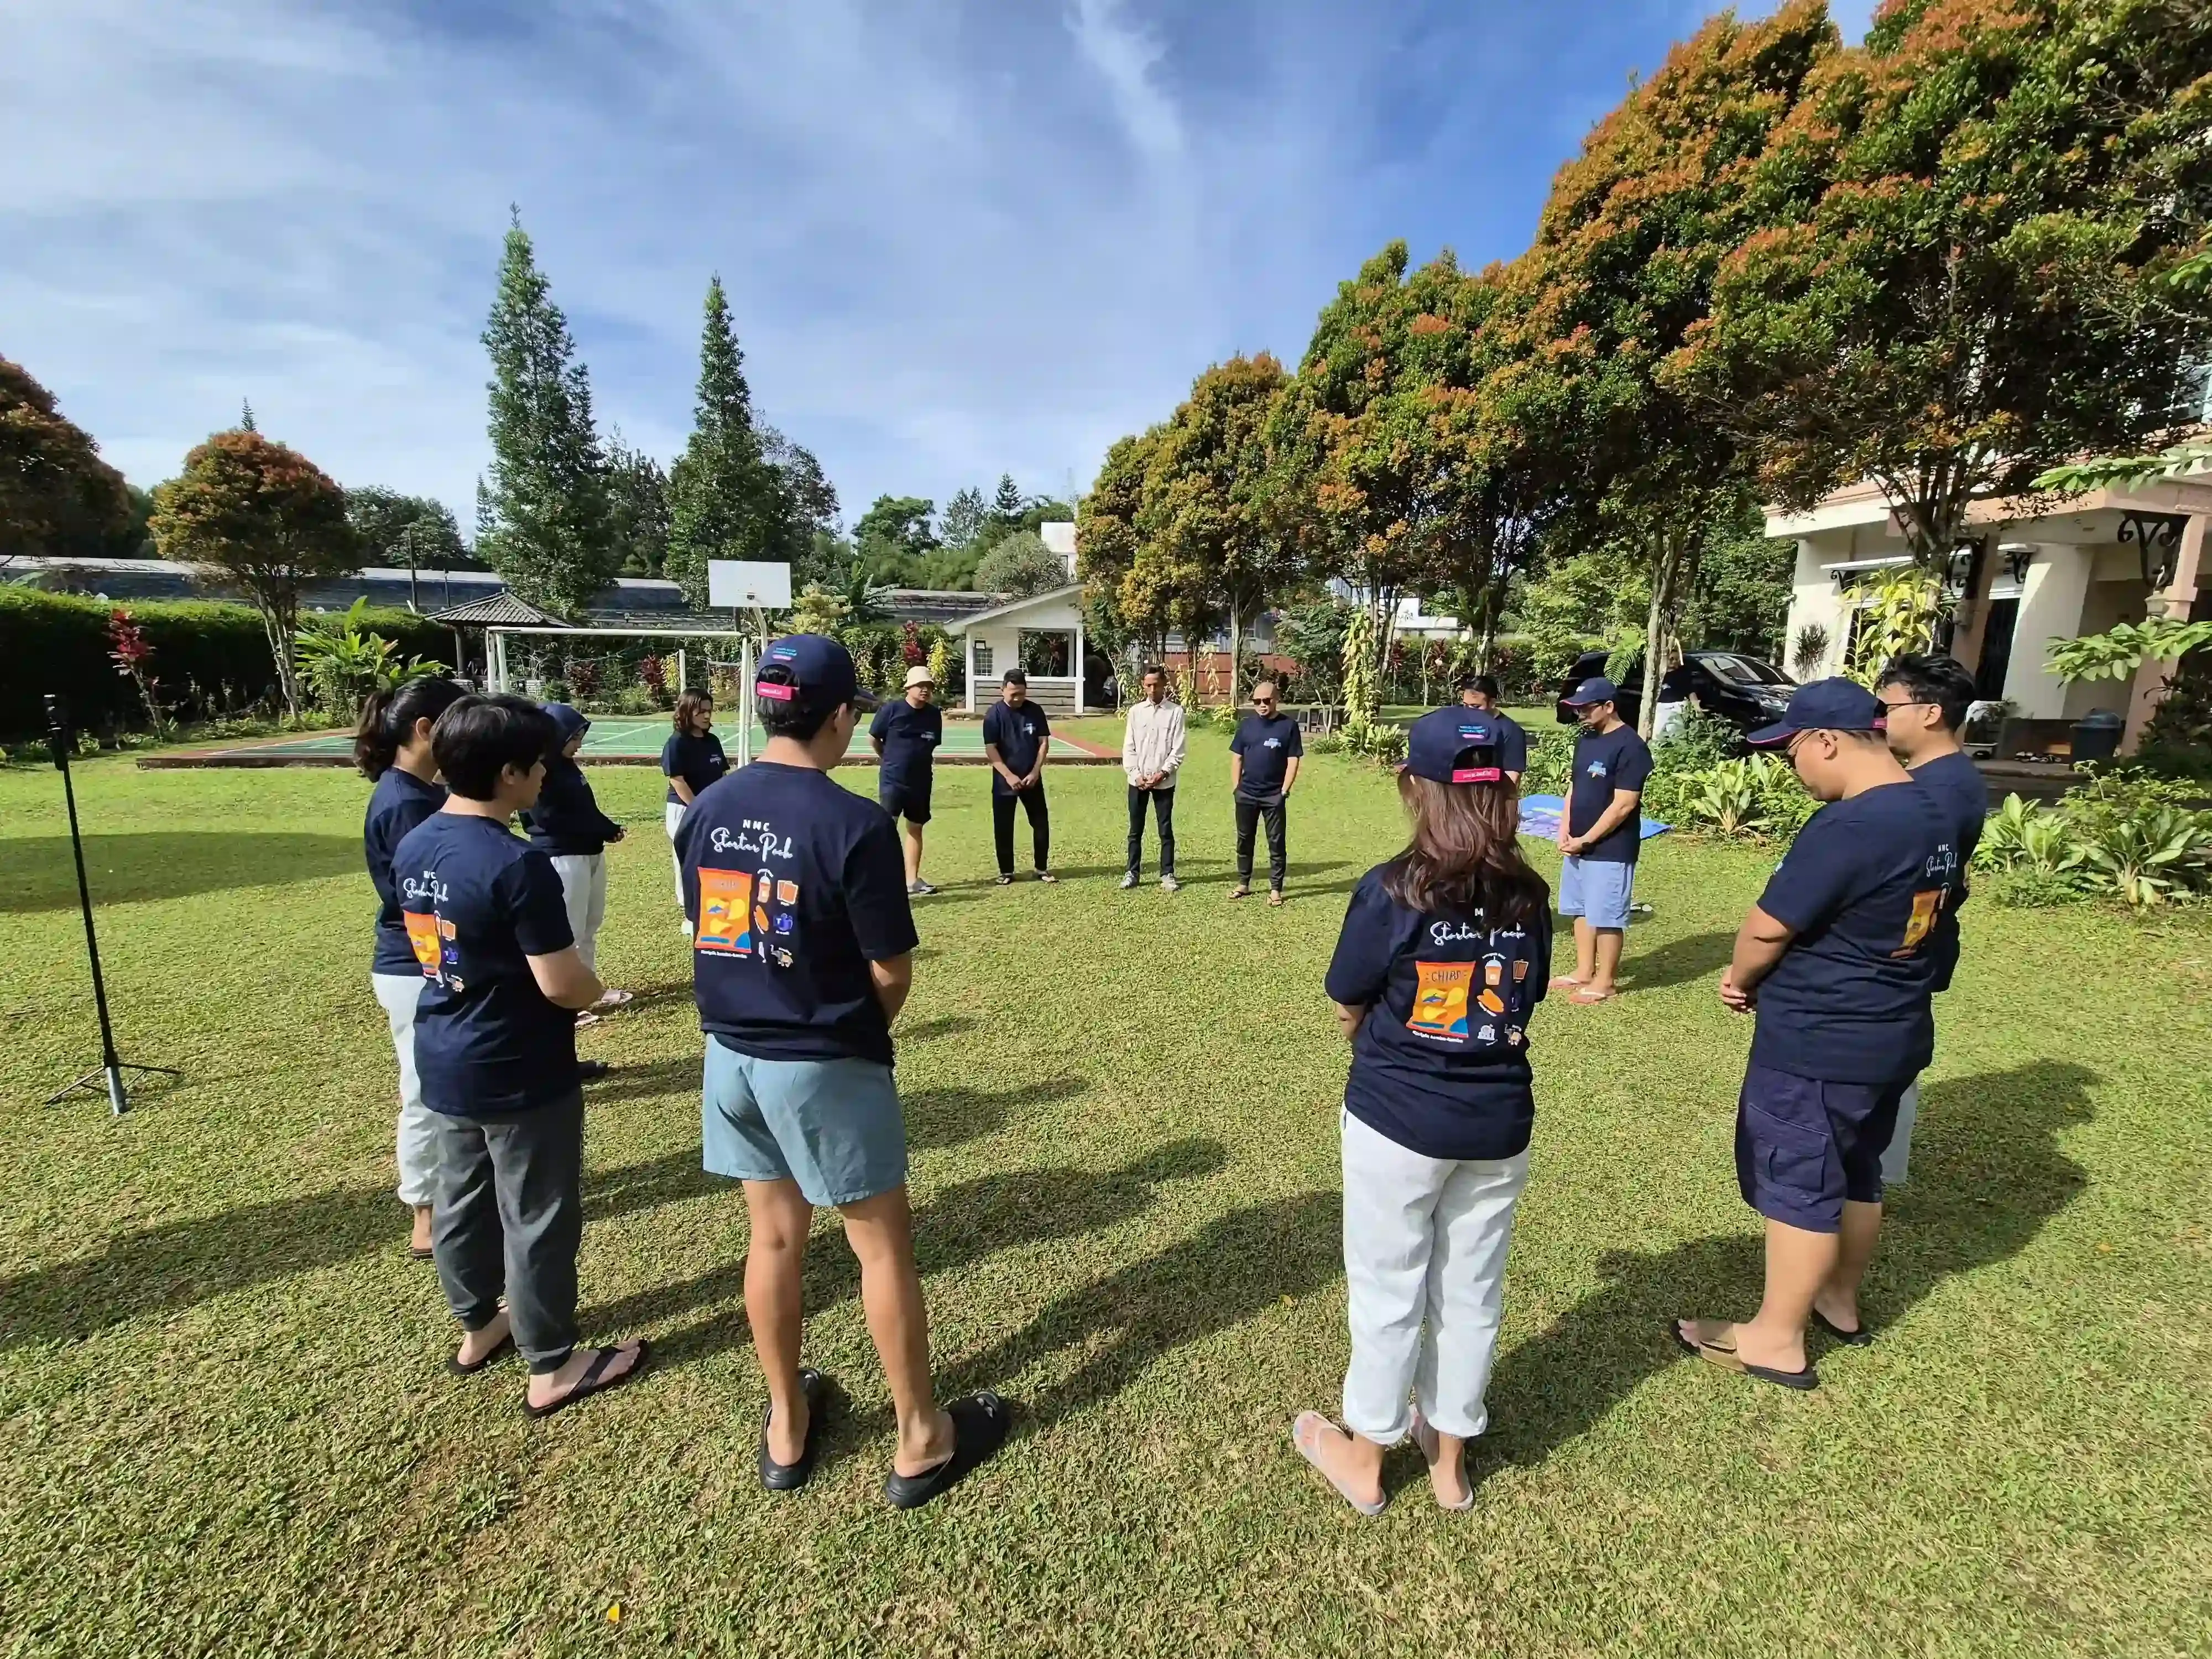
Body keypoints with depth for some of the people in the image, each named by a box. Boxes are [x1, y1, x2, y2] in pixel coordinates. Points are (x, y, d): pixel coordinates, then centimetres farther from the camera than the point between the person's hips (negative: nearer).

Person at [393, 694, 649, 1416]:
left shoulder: (412, 848, 0)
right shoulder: (518, 864, -27)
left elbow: (434, 947, 12)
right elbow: (562, 985, -26)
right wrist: (595, 988, -4)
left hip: (444, 1061, 9)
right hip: (519, 1075, -8)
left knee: (461, 1200, 24)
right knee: (538, 1219, 7)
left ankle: (478, 1328, 45)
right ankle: (552, 1368, 24)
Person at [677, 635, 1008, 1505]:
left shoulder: (706, 810, -2)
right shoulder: (855, 823, -21)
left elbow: (706, 933, 6)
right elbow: (893, 973, -16)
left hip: (731, 1056, 6)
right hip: (826, 1067, -6)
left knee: (774, 1238, 21)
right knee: (883, 1246, 11)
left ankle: (787, 1430, 40)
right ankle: (921, 1440, 30)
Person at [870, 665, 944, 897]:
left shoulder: (935, 714, 2)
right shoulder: (892, 709, -11)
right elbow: (873, 738, 0)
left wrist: (921, 760, 11)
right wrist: (890, 760, 10)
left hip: (921, 780, 5)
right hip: (892, 779, -5)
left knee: (916, 828, 11)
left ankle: (912, 879, 20)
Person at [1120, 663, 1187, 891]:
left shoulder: (1175, 711, -2)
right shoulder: (1136, 711, 4)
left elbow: (1179, 749, -5)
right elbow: (1129, 748, 3)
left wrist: (1163, 773, -12)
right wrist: (1136, 775, -7)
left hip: (1164, 782, -2)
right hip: (1137, 781, 2)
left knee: (1166, 830, 5)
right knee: (1135, 830, 8)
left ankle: (1167, 874, 13)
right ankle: (1132, 872, 18)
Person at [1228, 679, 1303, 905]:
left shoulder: (1288, 725, -4)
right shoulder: (1247, 724, 4)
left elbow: (1293, 761, -5)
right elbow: (1237, 757, 8)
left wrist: (1284, 791, -10)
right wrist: (1236, 788, 2)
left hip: (1274, 796, -3)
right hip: (1246, 794, 3)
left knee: (1276, 842, 3)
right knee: (1244, 839, 11)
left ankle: (1275, 888, 11)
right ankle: (1243, 884, 24)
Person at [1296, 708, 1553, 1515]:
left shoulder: (1391, 890, -19)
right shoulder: (1529, 897, -5)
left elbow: (1348, 1013, -9)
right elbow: (1524, 1003, 5)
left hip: (1396, 1121, -4)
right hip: (1499, 1124, 4)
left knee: (1388, 1291, 14)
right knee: (1472, 1291, 20)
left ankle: (1364, 1458, 36)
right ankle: (1450, 1457, 41)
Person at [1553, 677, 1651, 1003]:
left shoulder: (1630, 746, -17)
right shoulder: (1585, 739, 9)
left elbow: (1623, 806, -20)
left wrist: (1586, 840, -16)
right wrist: (1565, 833, 3)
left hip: (1610, 849, -8)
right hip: (1578, 844, 9)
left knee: (1606, 916, 1)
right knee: (1581, 909, 16)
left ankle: (1604, 981, 13)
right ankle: (1584, 971, 28)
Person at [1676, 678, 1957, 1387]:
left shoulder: (1846, 827, -26)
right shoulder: (1930, 814, 6)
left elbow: (1767, 928, -20)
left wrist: (1740, 977, 1)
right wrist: (1765, 974, 2)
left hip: (1819, 1043, -9)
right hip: (1892, 1034, 9)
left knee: (1797, 1185, 4)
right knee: (1856, 1173, 23)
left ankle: (1777, 1339, 19)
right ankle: (1839, 1299, 42)